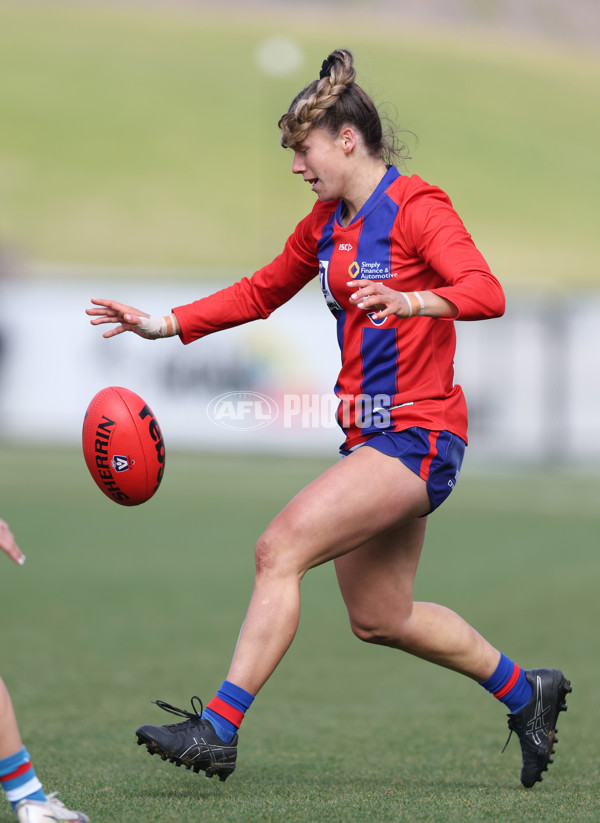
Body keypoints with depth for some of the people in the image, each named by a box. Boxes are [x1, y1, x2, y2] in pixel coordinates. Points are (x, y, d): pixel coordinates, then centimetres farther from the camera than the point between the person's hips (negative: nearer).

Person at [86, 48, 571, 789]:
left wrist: (411, 301, -44)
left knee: (280, 548, -19)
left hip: (416, 435, -9)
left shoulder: (415, 207, -13)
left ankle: (218, 729, -18)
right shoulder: (326, 223, 12)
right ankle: (525, 692, 31)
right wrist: (165, 325, 15)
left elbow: (487, 294, -26)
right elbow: (262, 291, 24)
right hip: (371, 436, 9)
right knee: (379, 620, 14)